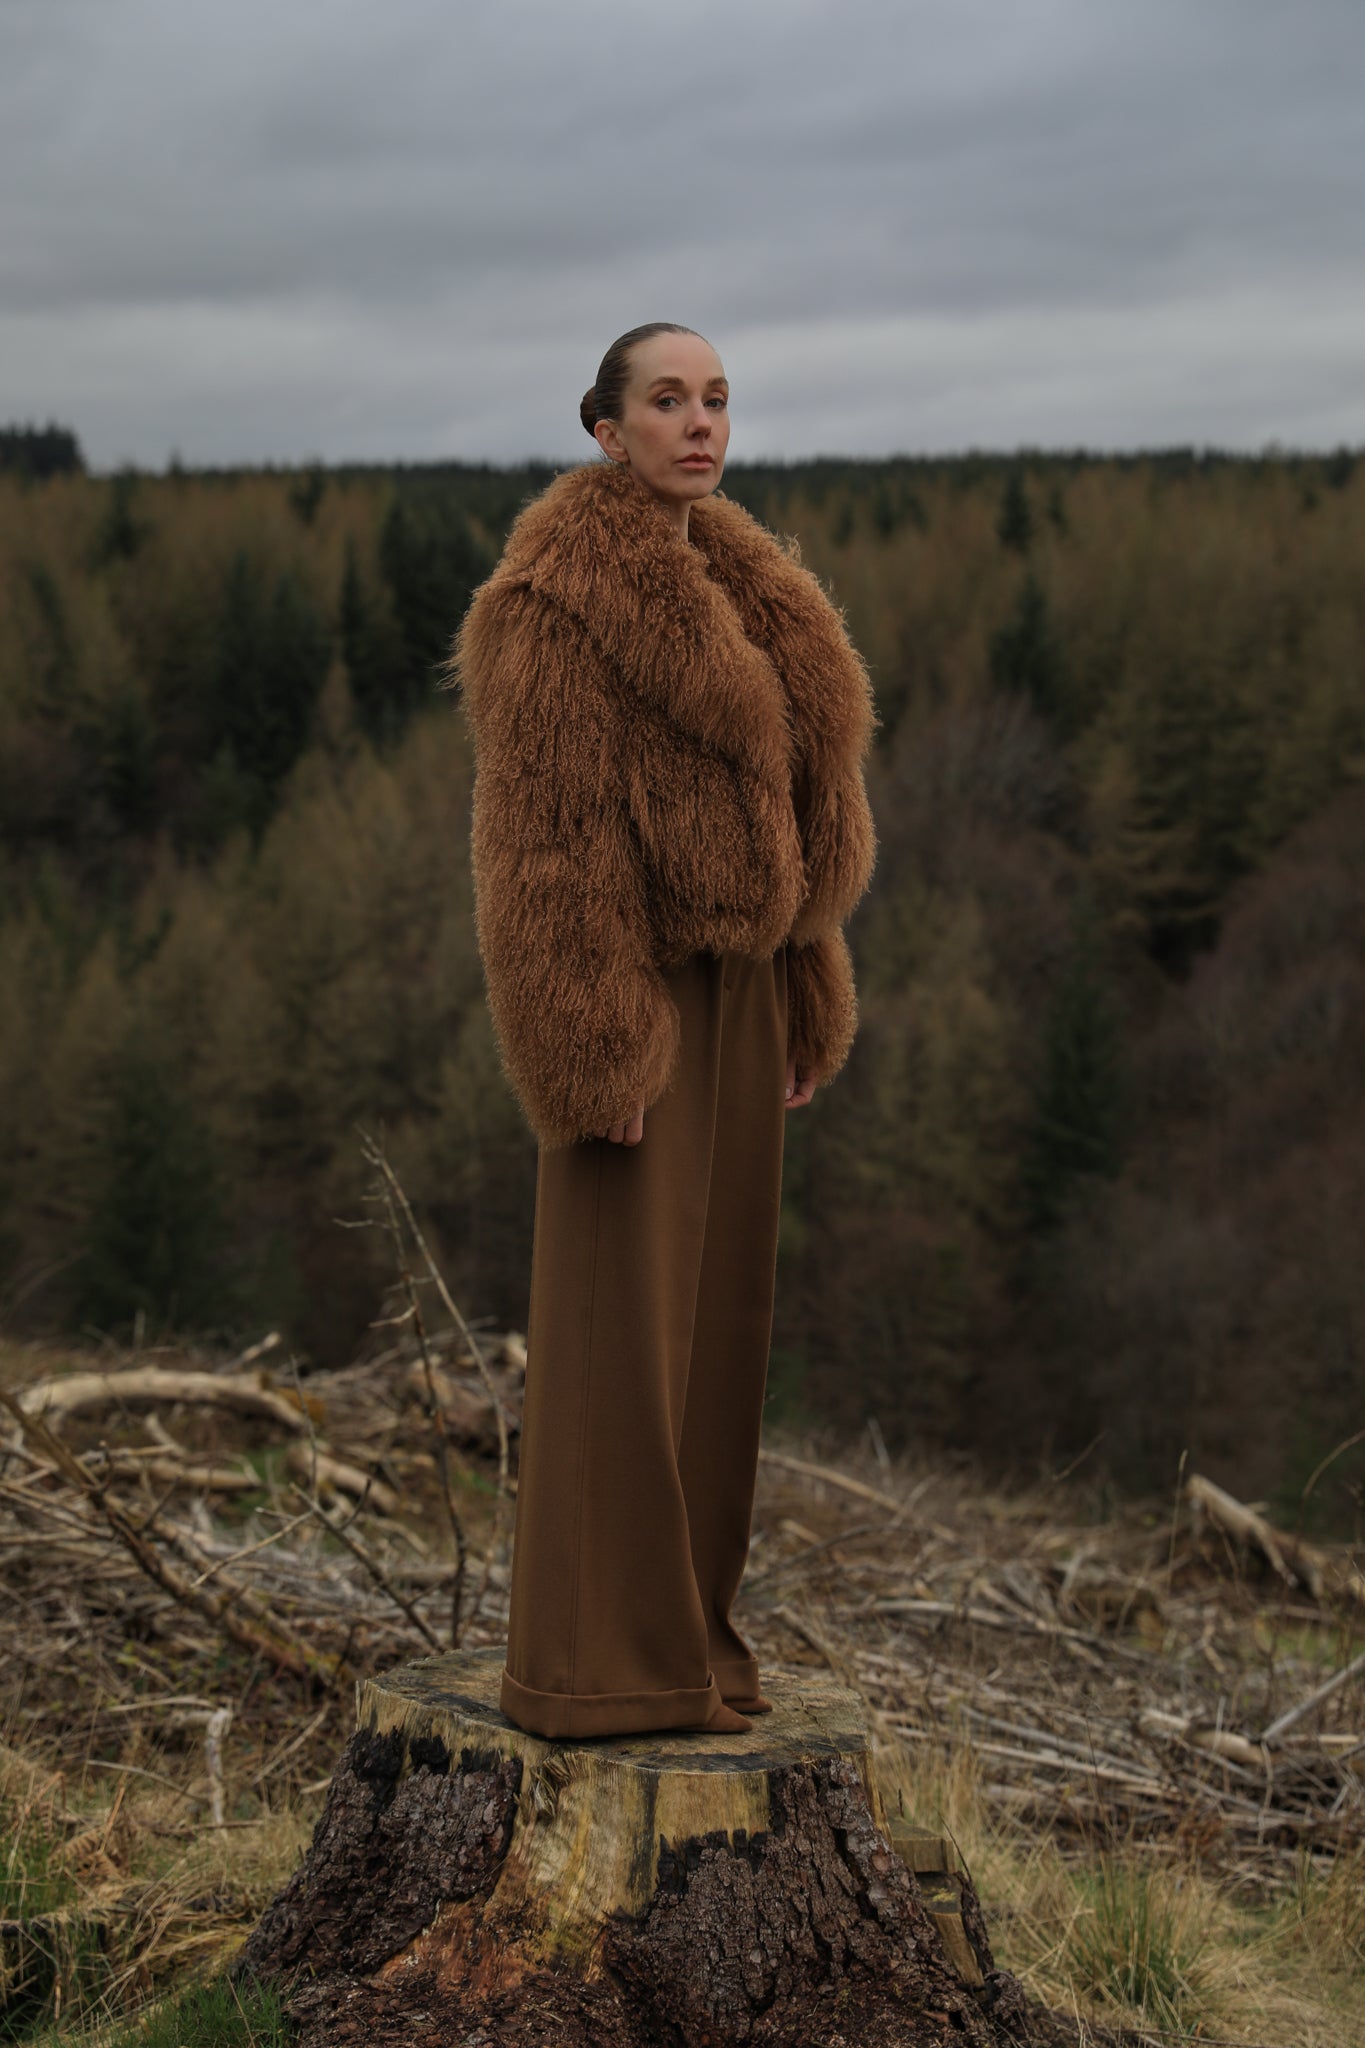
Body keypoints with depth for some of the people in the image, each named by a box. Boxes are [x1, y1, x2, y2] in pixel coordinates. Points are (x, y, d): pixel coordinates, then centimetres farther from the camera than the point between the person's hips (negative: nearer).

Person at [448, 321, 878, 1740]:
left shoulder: (734, 590, 14)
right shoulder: (556, 598, -13)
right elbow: (544, 831, -17)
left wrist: (805, 1004, 15)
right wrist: (595, 1055, -21)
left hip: (734, 990, 9)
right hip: (632, 990, -9)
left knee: (710, 1305, 11)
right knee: (618, 1317, -5)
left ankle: (678, 1622, 21)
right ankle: (591, 1663, 3)